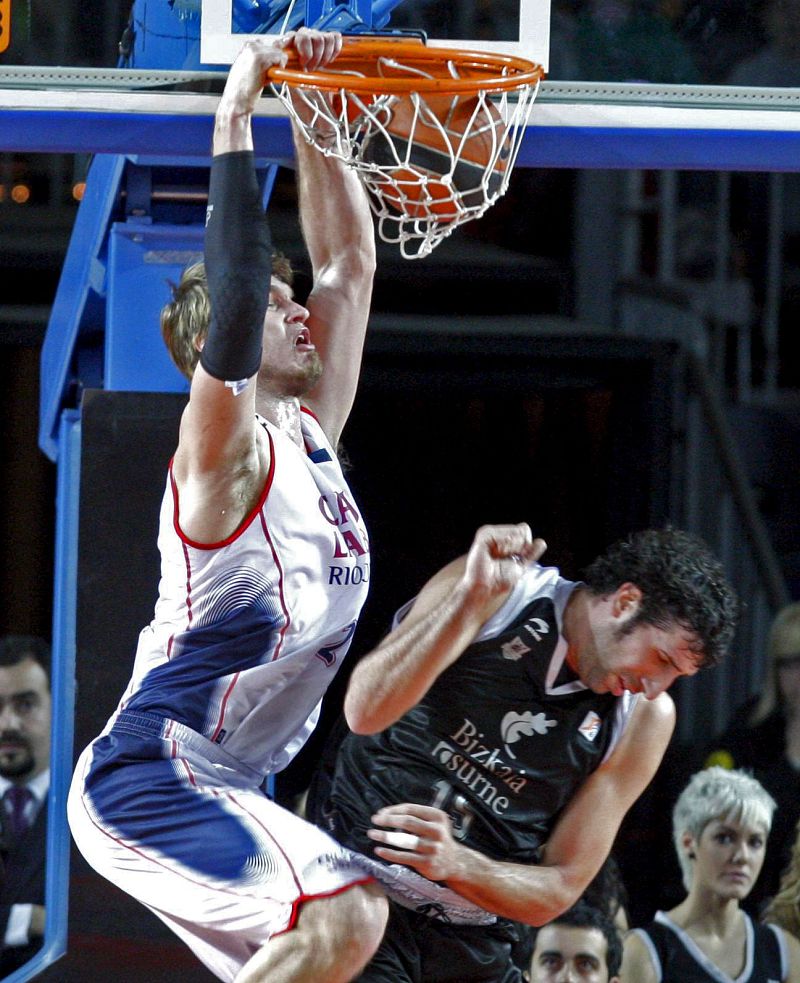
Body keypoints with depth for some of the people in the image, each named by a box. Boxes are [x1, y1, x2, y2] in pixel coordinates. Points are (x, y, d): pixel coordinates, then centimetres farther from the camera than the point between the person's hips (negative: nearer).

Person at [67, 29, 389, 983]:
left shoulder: (311, 432, 14)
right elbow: (233, 299, -26)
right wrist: (234, 122, -23)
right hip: (149, 770, -10)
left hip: (225, 783, 10)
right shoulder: (225, 449, -9)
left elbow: (349, 261, 19)